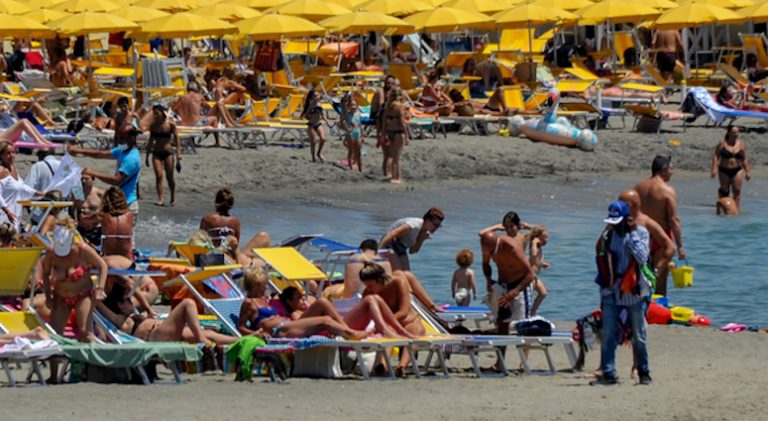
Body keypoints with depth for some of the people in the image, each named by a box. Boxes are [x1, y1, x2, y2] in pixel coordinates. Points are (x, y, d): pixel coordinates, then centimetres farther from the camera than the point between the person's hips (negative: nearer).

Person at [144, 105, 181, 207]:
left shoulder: (170, 124, -5)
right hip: (156, 153, 2)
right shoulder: (153, 125, 4)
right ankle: (161, 199, -14)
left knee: (169, 177, 5)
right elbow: (151, 141, 13)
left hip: (168, 152, -2)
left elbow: (177, 140, -4)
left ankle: (173, 198, 25)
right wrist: (147, 156, 13)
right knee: (158, 175, -12)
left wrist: (178, 155, -12)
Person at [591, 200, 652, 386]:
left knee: (639, 336, 3)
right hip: (612, 292, 3)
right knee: (608, 335, -5)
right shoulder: (607, 235, 5)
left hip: (634, 292, -3)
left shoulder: (641, 232, -4)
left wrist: (632, 233, -17)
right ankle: (608, 373, -2)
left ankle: (644, 372, 15)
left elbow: (642, 257, -18)